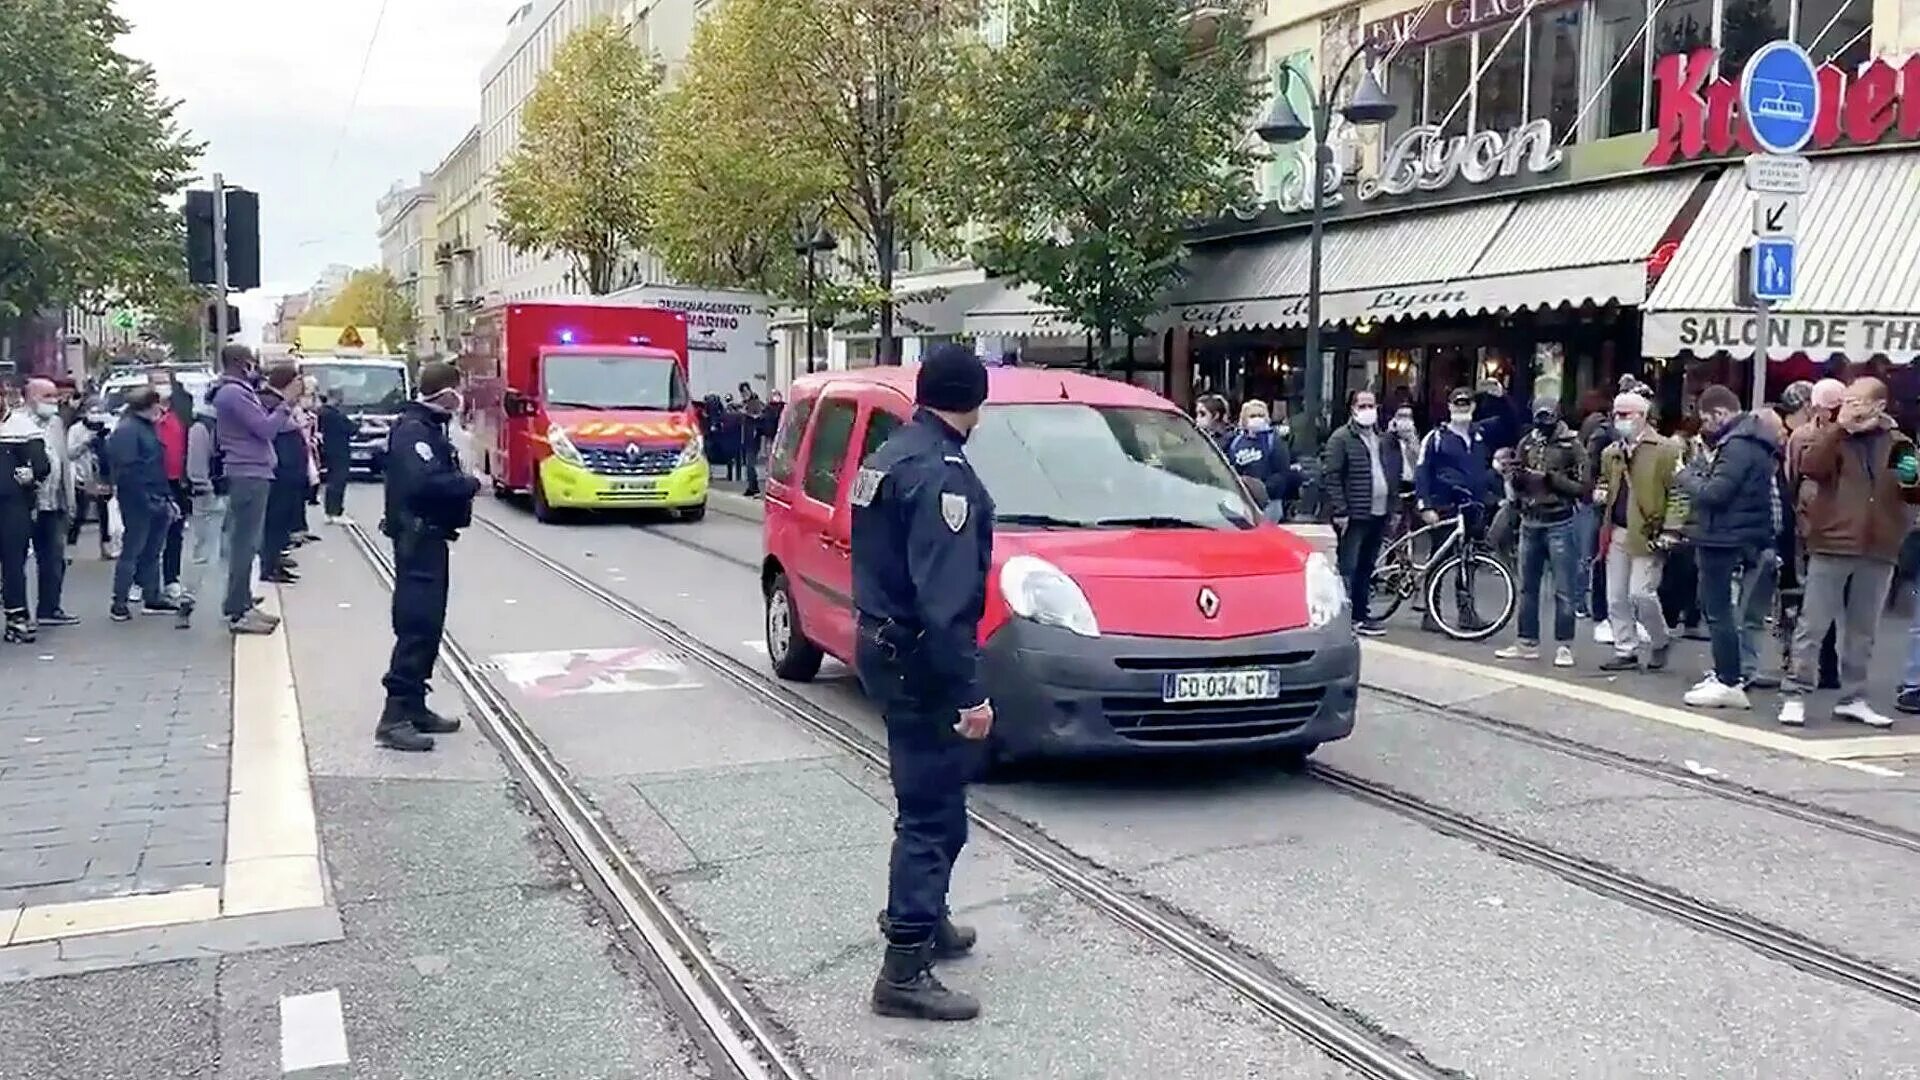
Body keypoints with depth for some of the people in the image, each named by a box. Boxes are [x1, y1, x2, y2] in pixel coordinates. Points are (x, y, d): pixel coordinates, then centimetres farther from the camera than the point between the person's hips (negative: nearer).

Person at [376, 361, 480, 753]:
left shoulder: (427, 427, 16)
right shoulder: (414, 430, -17)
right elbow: (426, 481, -30)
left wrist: (460, 479, -1)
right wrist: (471, 484, -17)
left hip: (427, 538, 11)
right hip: (418, 537, -11)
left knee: (427, 625, 15)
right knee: (417, 625, -11)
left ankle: (415, 708, 22)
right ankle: (395, 717, -10)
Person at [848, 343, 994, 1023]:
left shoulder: (889, 456, 11)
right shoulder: (942, 472, -20)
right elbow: (945, 597, -27)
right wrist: (970, 692, -26)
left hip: (883, 646, 10)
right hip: (920, 661, -10)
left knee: (928, 799, 22)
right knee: (933, 812, -4)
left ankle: (922, 920, 36)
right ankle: (904, 971, 0)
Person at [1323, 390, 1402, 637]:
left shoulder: (1384, 439, 16)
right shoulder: (1341, 438, -5)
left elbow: (1393, 474, 19)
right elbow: (1331, 476, -11)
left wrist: (1393, 507, 11)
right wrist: (1340, 511, -17)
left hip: (1379, 514, 7)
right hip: (1354, 515, -7)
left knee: (1366, 568, 12)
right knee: (1348, 568, -6)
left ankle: (1359, 616, 19)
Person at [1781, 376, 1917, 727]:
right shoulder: (1832, 436, 1)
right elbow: (1810, 468, -18)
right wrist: (1839, 425, -22)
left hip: (1878, 553, 4)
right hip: (1831, 546, -3)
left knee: (1863, 631, 11)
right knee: (1812, 626, -2)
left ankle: (1853, 699, 21)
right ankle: (1794, 695, 3)